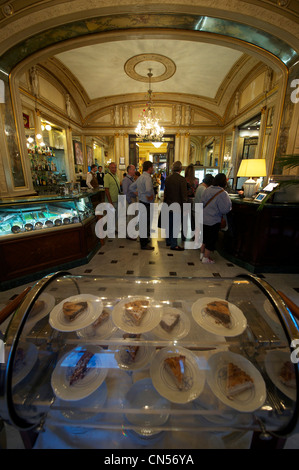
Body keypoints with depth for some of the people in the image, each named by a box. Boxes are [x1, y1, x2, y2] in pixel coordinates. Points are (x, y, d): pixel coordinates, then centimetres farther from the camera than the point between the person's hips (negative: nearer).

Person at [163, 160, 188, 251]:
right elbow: (184, 195, -14)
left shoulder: (167, 178, 4)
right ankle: (174, 245, 9)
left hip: (168, 205, 6)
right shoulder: (182, 179, -14)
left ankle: (168, 241, 30)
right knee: (176, 226, 2)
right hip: (177, 206, -6)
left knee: (169, 224, 17)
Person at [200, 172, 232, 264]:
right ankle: (206, 258, 19)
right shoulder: (222, 193, -19)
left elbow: (202, 203, 7)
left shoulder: (207, 190, 0)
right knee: (211, 239, 9)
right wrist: (228, 201, -2)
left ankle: (202, 254, 34)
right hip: (213, 221, -6)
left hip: (204, 219, 6)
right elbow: (225, 210, -18)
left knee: (205, 237, 21)